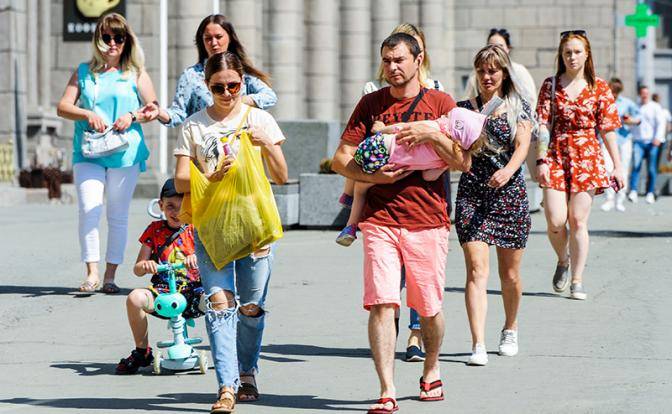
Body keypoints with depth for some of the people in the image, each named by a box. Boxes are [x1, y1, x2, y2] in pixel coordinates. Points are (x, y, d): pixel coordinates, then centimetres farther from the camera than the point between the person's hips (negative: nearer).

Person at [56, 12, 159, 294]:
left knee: (118, 215, 4)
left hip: (125, 153, 0)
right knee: (88, 210, -14)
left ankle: (110, 275, 11)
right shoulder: (84, 72, 13)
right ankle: (91, 273, -11)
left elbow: (154, 109, 8)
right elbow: (63, 107, 6)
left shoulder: (136, 73, 10)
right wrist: (88, 114, -12)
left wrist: (132, 116, -11)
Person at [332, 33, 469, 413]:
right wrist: (373, 176, -11)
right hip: (380, 220, 0)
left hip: (428, 221, 0)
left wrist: (433, 135, -16)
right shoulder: (371, 104, 9)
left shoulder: (441, 103, 5)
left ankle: (431, 370, 34)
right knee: (382, 304, -11)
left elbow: (464, 161, -1)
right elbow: (341, 160, 6)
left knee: (429, 307, 8)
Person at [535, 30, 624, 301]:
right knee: (555, 220, -7)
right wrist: (541, 160, -11)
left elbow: (608, 129, 5)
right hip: (556, 155, 1)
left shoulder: (599, 88, 4)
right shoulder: (551, 85, 5)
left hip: (587, 157, 0)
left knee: (578, 220, -3)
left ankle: (577, 281, 6)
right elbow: (542, 125, -1)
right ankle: (563, 261, 24)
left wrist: (617, 166, 2)